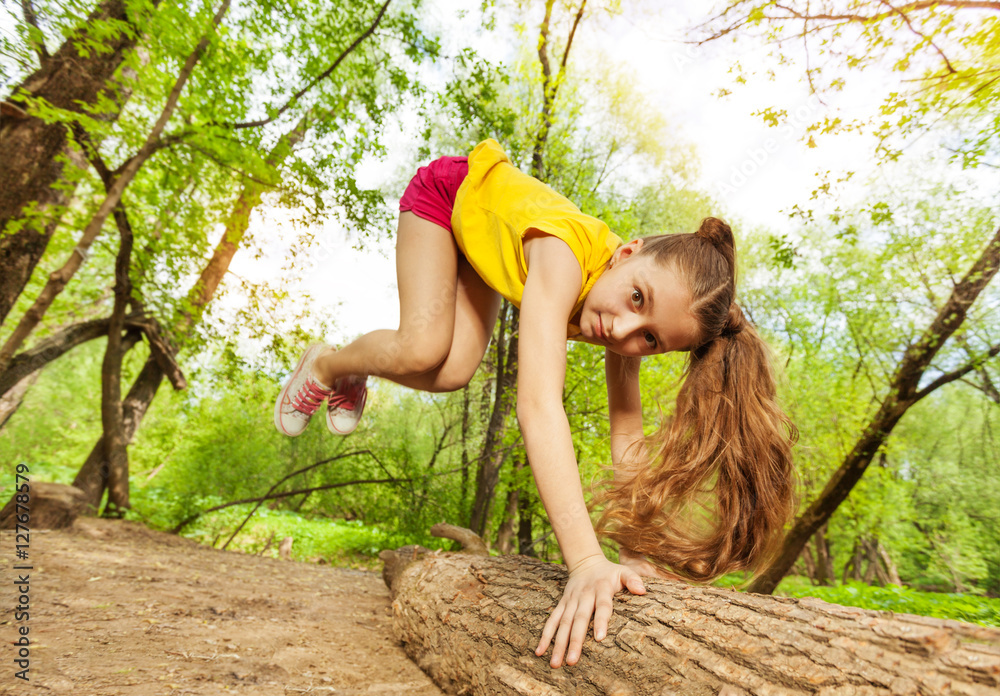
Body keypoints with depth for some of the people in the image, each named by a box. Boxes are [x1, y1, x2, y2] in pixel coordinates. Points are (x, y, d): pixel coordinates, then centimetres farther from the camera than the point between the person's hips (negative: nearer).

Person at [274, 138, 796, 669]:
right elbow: (537, 403, -57)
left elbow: (627, 434, -22)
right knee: (423, 353, -25)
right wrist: (585, 560, -59)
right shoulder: (564, 255, -47)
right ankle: (323, 367, 10)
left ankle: (350, 377, 21)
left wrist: (634, 546, -27)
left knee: (451, 374, -12)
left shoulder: (627, 330, -27)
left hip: (484, 239, 4)